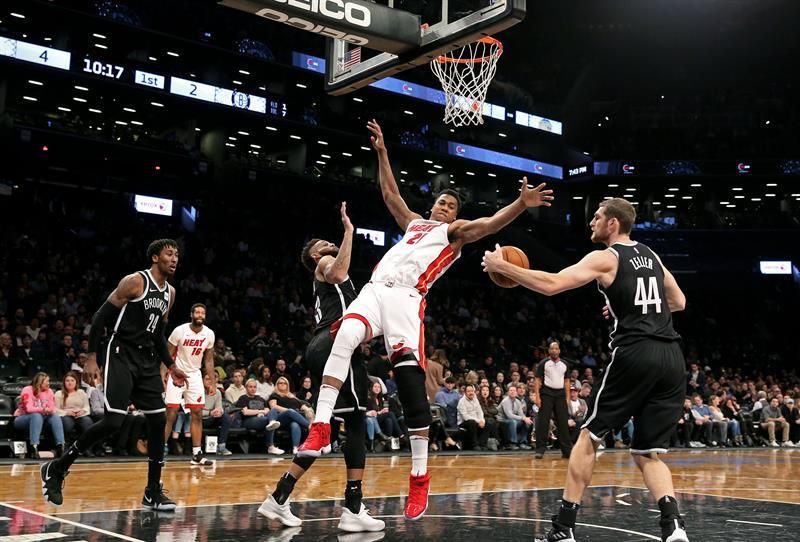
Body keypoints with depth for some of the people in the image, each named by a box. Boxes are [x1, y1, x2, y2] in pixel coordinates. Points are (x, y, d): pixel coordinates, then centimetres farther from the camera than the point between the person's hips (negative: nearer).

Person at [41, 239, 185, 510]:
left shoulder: (170, 293, 12)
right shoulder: (135, 281, -11)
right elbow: (102, 316, -10)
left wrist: (171, 366, 14)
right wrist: (92, 356, -14)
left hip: (147, 360, 7)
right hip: (121, 355, -7)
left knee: (158, 421, 1)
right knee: (113, 421, -15)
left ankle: (153, 492, 9)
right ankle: (56, 468, 3)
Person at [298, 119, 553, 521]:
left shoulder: (455, 231, 17)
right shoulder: (414, 222, 34)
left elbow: (491, 223, 1)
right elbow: (390, 194, 40)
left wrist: (522, 204, -15)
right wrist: (382, 152, 37)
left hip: (406, 298, -4)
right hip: (375, 290, 4)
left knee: (411, 381, -13)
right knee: (344, 339, -27)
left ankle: (420, 476, -7)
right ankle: (320, 429, -28)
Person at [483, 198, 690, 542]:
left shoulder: (605, 259, -1)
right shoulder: (650, 256, 20)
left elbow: (550, 285, -13)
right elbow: (679, 302, 30)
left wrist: (501, 267, -4)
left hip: (635, 354, -6)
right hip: (672, 358, 6)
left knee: (589, 436, 7)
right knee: (648, 453, 13)